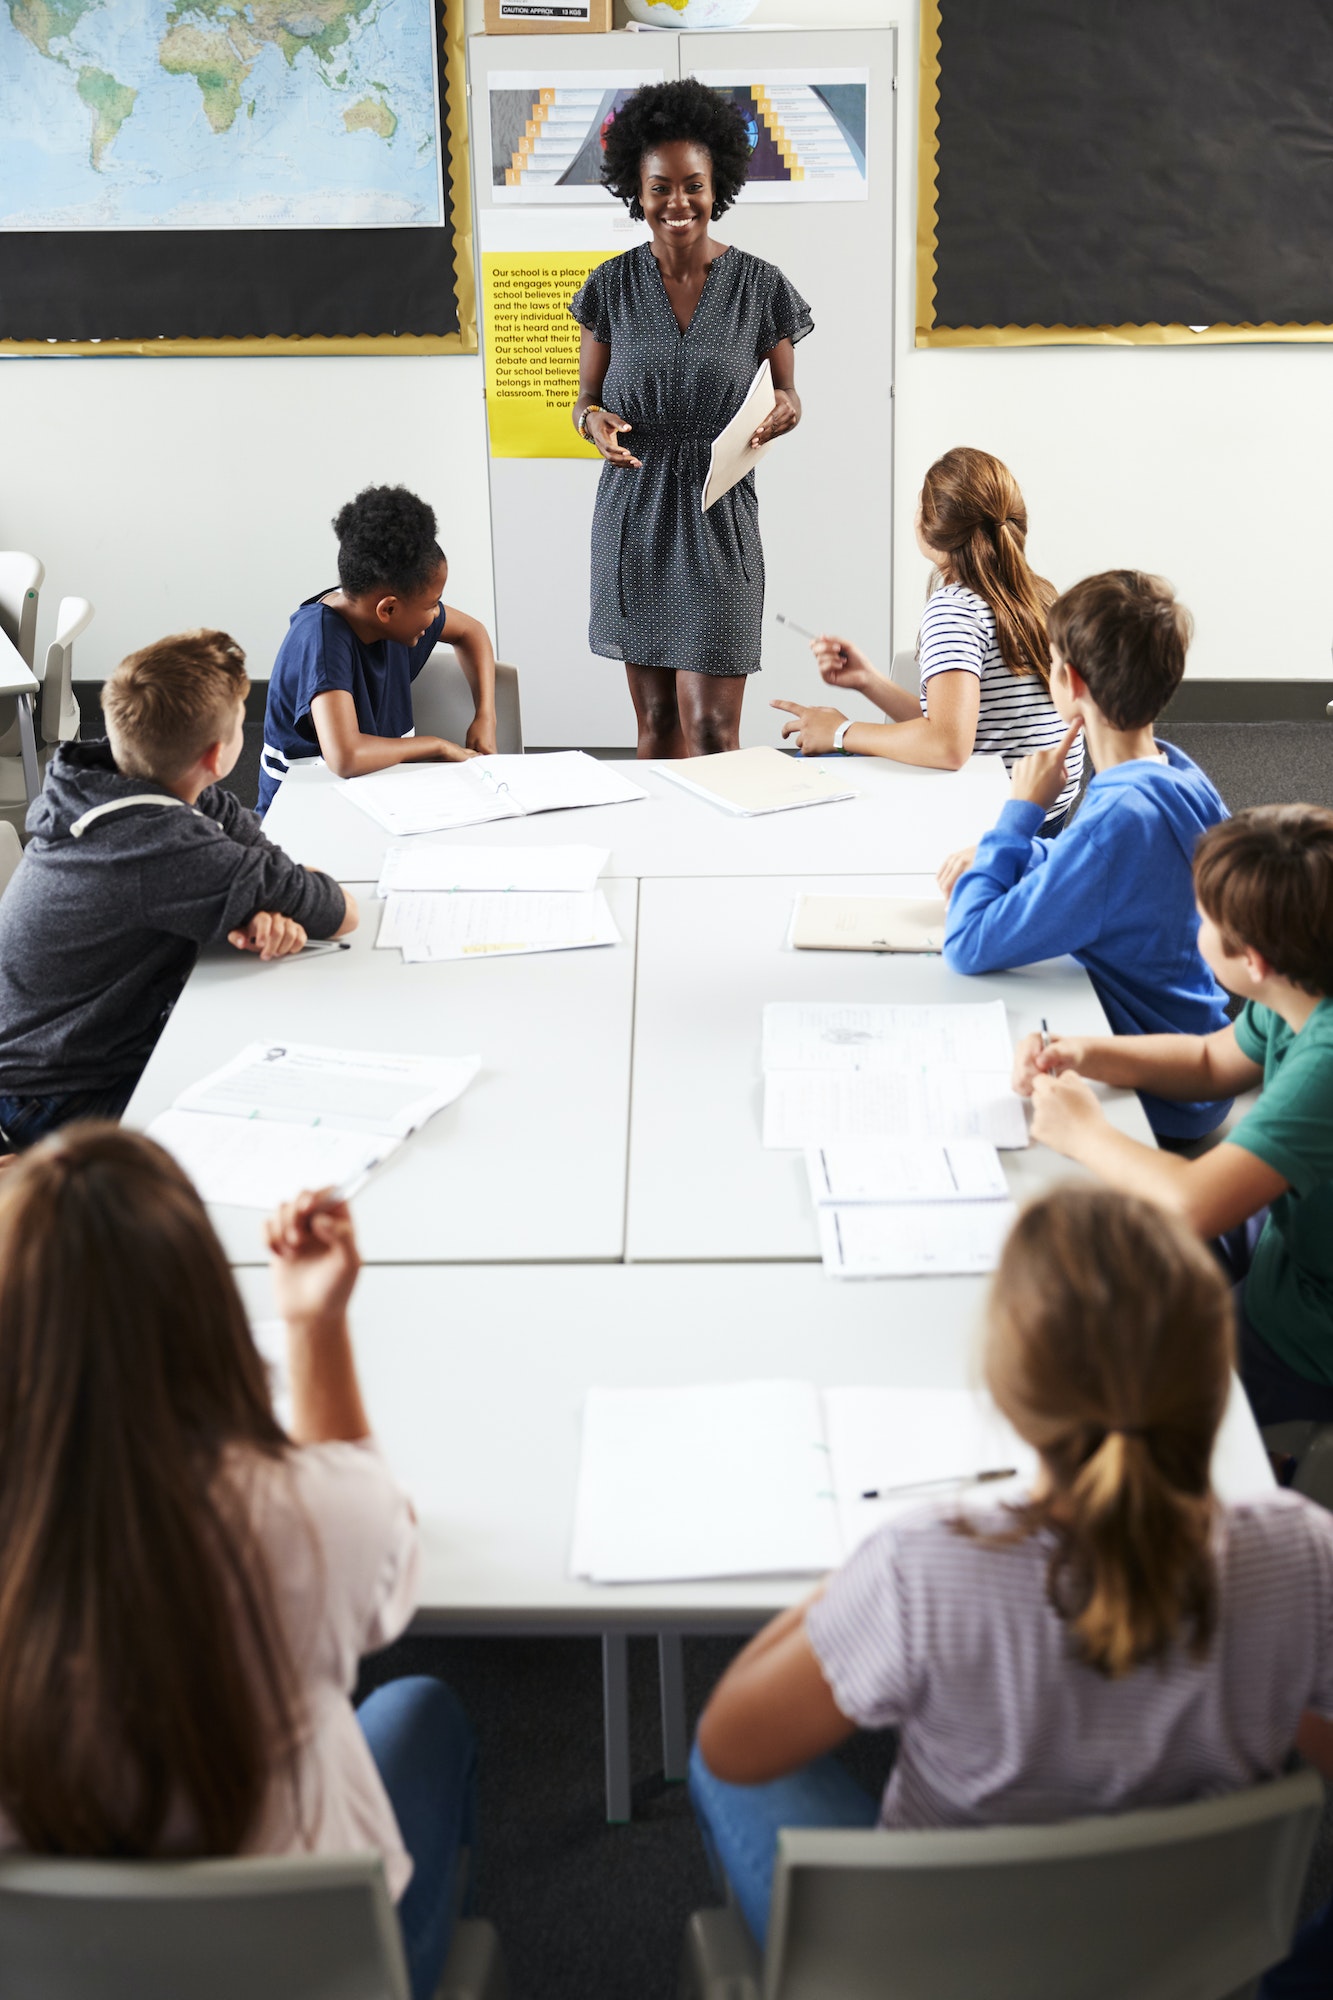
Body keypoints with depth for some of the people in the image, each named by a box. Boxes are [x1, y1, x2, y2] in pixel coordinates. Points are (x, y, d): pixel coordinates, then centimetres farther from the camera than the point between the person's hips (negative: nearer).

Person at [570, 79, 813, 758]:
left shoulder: (760, 286, -1)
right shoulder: (612, 286, 3)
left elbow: (787, 393, 9)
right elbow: (585, 398, 11)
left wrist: (785, 410, -15)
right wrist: (594, 420, -13)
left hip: (718, 518, -2)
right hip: (633, 517, 2)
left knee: (710, 728, -7)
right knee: (655, 719, 9)